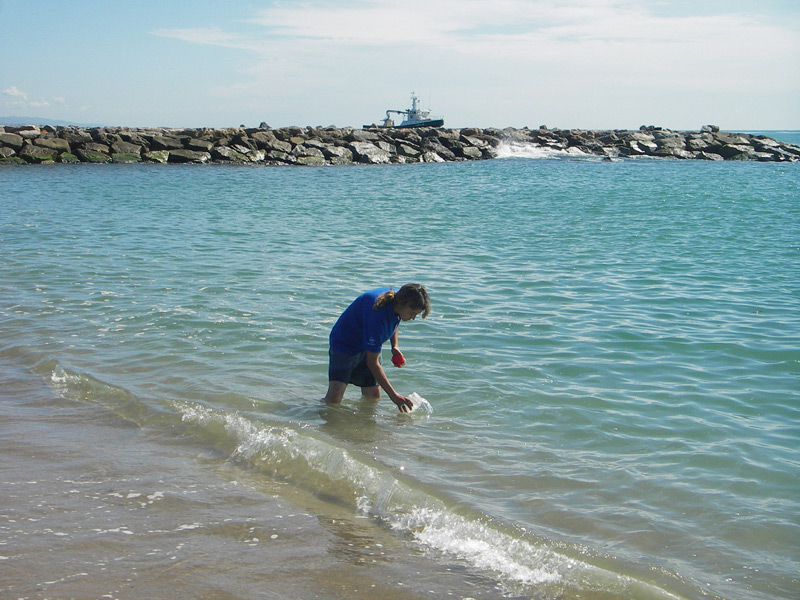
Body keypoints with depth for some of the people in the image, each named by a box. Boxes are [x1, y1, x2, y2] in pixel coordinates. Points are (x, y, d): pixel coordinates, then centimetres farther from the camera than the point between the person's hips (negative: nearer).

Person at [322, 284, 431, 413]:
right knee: (334, 398, -21)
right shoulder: (378, 315, -38)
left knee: (373, 396, 0)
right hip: (344, 345, -8)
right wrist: (393, 395, -31)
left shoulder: (396, 299, -13)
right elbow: (372, 362, -32)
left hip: (368, 346, 8)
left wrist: (394, 346, 0)